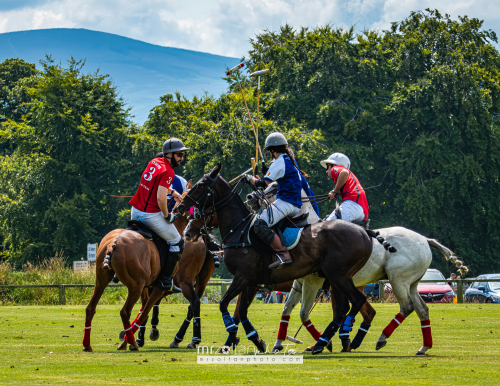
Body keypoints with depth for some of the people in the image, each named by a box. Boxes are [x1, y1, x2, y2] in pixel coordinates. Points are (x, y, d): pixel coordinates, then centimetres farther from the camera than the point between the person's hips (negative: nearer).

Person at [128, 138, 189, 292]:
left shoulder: (154, 162, 10)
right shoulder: (168, 172, -17)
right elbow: (160, 198, -28)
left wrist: (171, 191, 24)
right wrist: (167, 215, -12)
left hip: (136, 211, 8)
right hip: (151, 214, -8)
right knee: (177, 243, 8)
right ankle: (165, 281, 6)